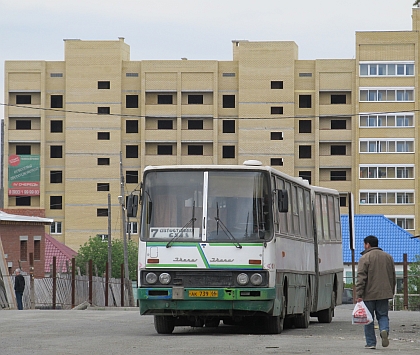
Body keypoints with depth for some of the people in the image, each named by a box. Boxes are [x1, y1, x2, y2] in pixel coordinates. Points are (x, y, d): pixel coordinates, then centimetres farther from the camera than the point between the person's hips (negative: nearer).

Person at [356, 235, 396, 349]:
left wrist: (359, 295, -13)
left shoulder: (365, 258, -8)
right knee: (383, 315, 12)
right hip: (384, 293, 4)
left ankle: (371, 342, 4)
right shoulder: (388, 257, 11)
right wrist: (391, 292, 25)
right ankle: (384, 330, -17)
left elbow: (361, 278, -13)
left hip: (369, 294, -4)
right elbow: (393, 277, 17)